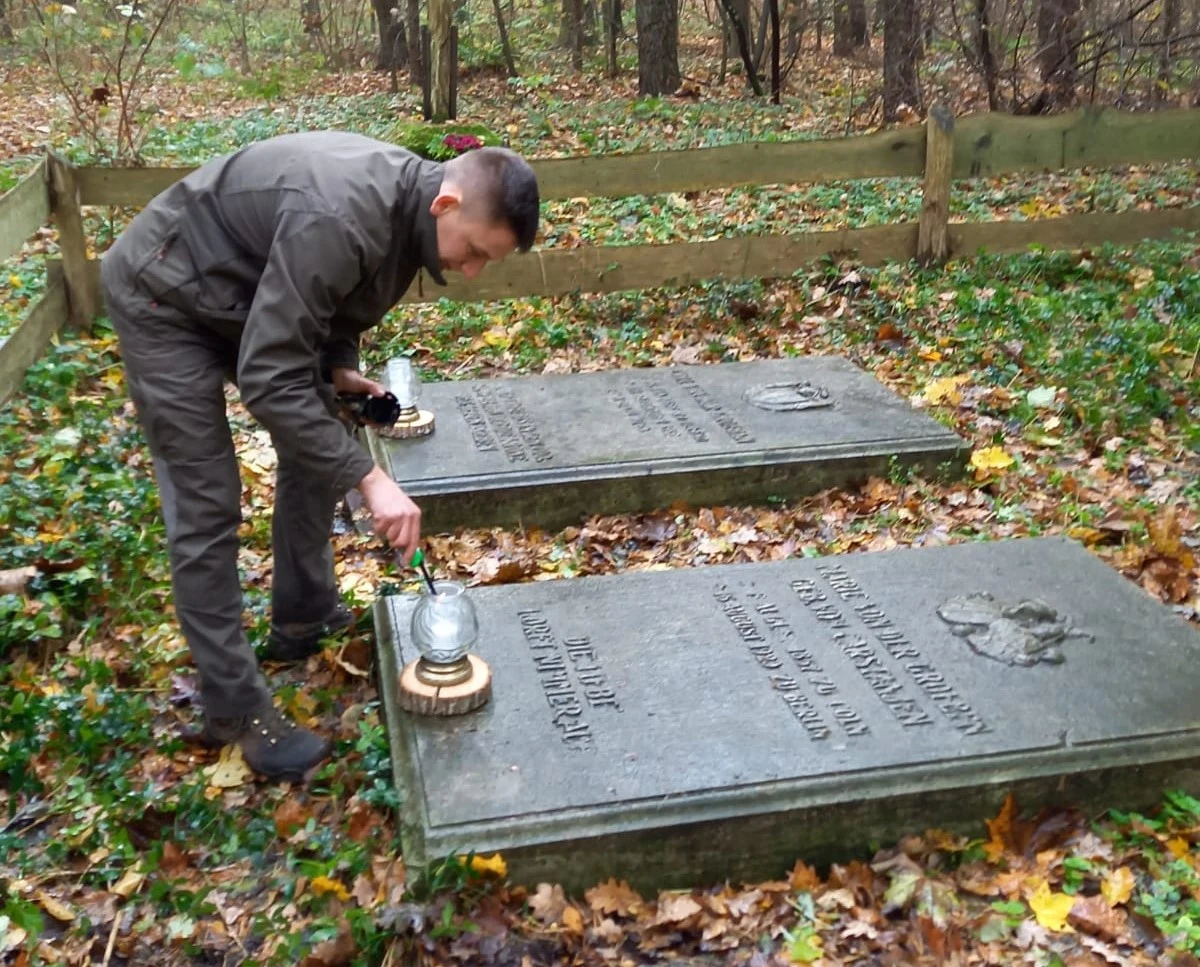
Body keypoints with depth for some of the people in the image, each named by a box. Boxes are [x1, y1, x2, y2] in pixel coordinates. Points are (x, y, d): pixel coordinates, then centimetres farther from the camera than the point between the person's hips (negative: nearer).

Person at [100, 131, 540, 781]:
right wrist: (369, 476, -37)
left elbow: (334, 295, 10)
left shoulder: (407, 201, -9)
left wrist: (339, 368, -7)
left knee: (318, 446, 12)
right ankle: (233, 707, 2)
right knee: (207, 507, -9)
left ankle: (304, 621, 28)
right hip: (165, 298, -9)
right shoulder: (339, 218, -38)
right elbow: (268, 379, -36)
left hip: (250, 295, 9)